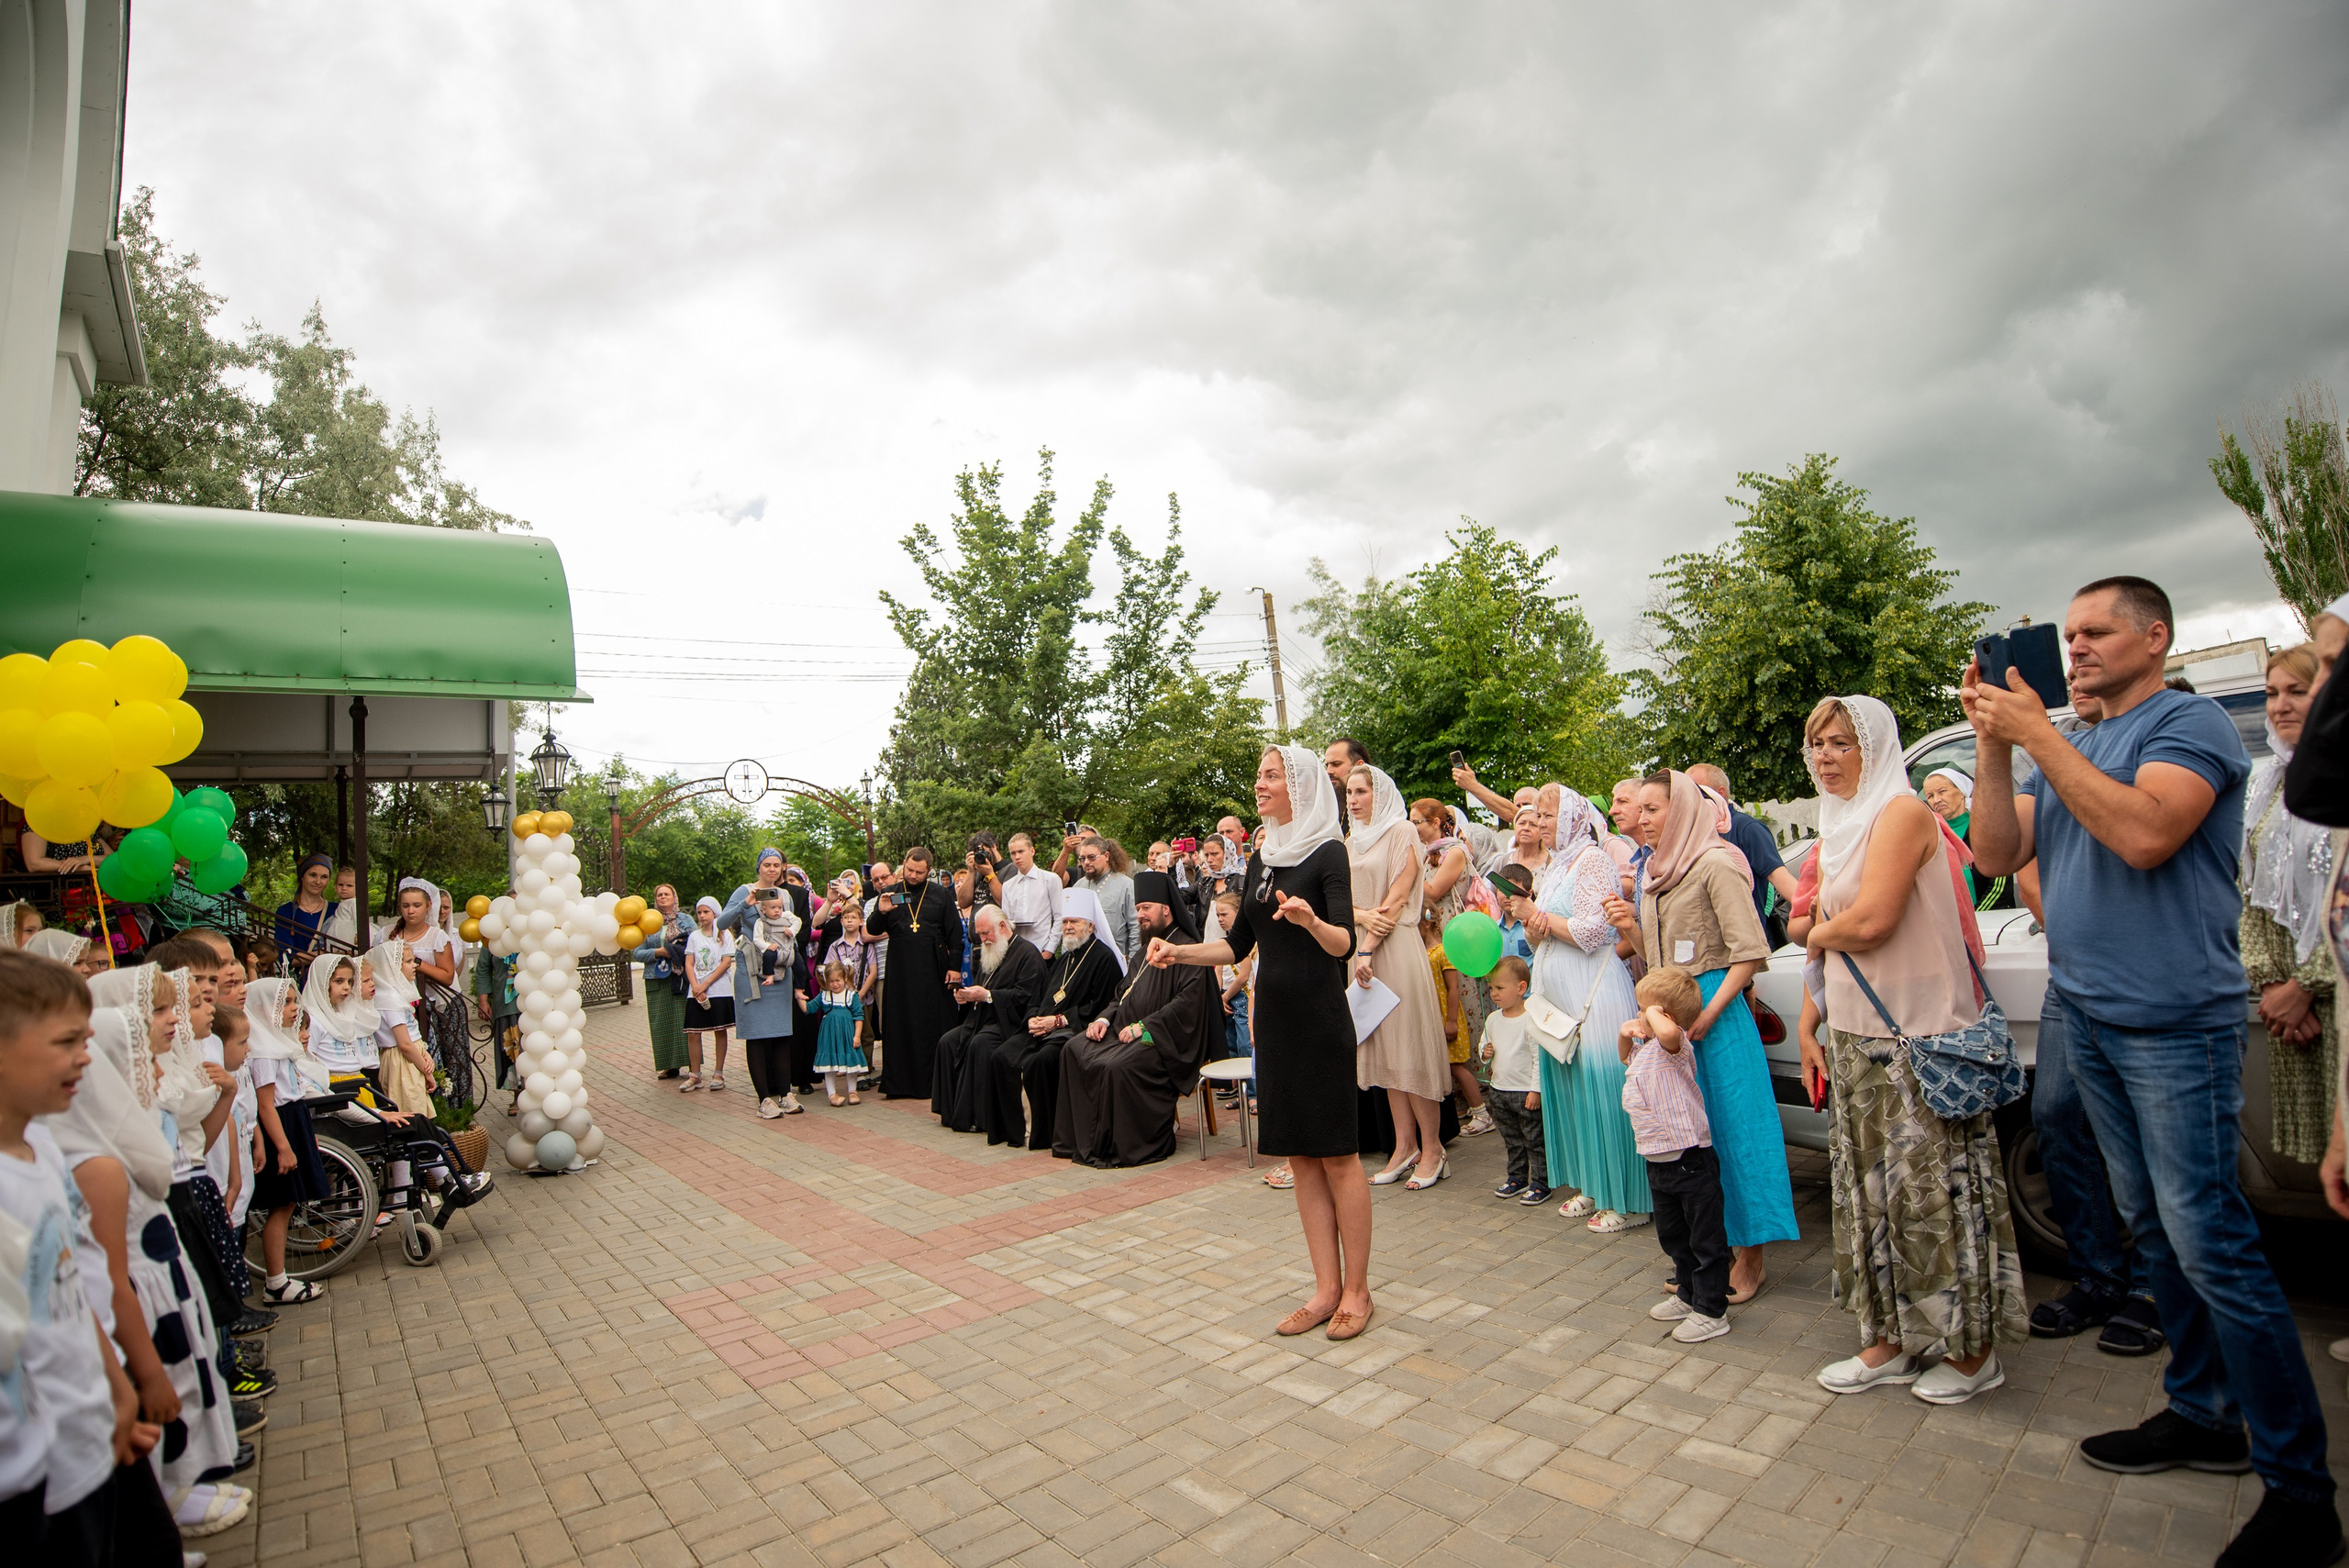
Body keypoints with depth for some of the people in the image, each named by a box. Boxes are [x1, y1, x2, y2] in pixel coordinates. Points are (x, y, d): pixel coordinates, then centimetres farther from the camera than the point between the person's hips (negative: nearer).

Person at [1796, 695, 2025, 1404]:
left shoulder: (1901, 813, -12)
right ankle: (1889, 1338, 25)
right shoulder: (1840, 826, 14)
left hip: (1914, 1038, -8)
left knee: (1931, 1187, 2)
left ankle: (1972, 1348, 19)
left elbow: (1871, 920, -24)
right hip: (1851, 1036, 9)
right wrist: (1809, 1026, 12)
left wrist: (1820, 932, -3)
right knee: (1871, 1187, 13)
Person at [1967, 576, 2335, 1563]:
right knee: (2153, 1227, 14)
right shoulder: (2076, 748, 15)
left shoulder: (2190, 722, -6)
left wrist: (2037, 735, -20)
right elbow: (1996, 854, 7)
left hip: (2173, 1020, -7)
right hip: (2087, 1017, 8)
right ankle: (2203, 1416, 26)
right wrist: (1994, 745, -3)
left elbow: (2143, 835, -24)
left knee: (2208, 1238, -6)